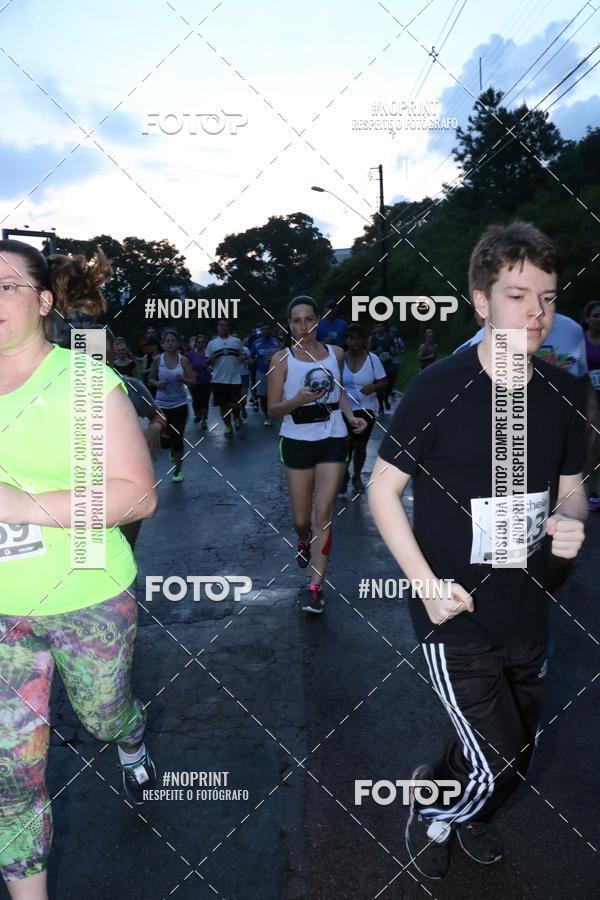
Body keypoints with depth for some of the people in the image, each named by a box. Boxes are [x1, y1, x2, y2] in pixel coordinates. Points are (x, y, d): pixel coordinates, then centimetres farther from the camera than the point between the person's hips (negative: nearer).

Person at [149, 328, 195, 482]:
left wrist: (183, 379, -19)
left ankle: (178, 470, 10)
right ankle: (173, 450, 40)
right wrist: (157, 383, -13)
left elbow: (193, 381, 0)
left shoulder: (183, 360, -2)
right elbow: (150, 379, 8)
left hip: (179, 404, -1)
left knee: (178, 437, -2)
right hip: (162, 404, 1)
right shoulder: (158, 360, -1)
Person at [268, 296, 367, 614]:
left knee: (322, 514, -5)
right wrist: (298, 400, -25)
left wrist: (352, 417, 4)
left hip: (333, 441, 1)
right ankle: (304, 541, 46)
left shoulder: (336, 354, 4)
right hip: (297, 442, -1)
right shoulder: (282, 359, -5)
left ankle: (315, 587, 1)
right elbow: (273, 410, -6)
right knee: (301, 519, 9)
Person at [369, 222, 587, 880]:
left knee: (518, 755, 20)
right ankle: (432, 803, 32)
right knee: (493, 764, -2)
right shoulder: (438, 388, -17)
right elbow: (382, 490, -10)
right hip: (456, 616, -5)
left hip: (527, 613, 6)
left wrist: (571, 521, -12)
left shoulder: (564, 394, -2)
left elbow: (570, 487, 11)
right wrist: (425, 582, -17)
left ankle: (468, 812, 53)